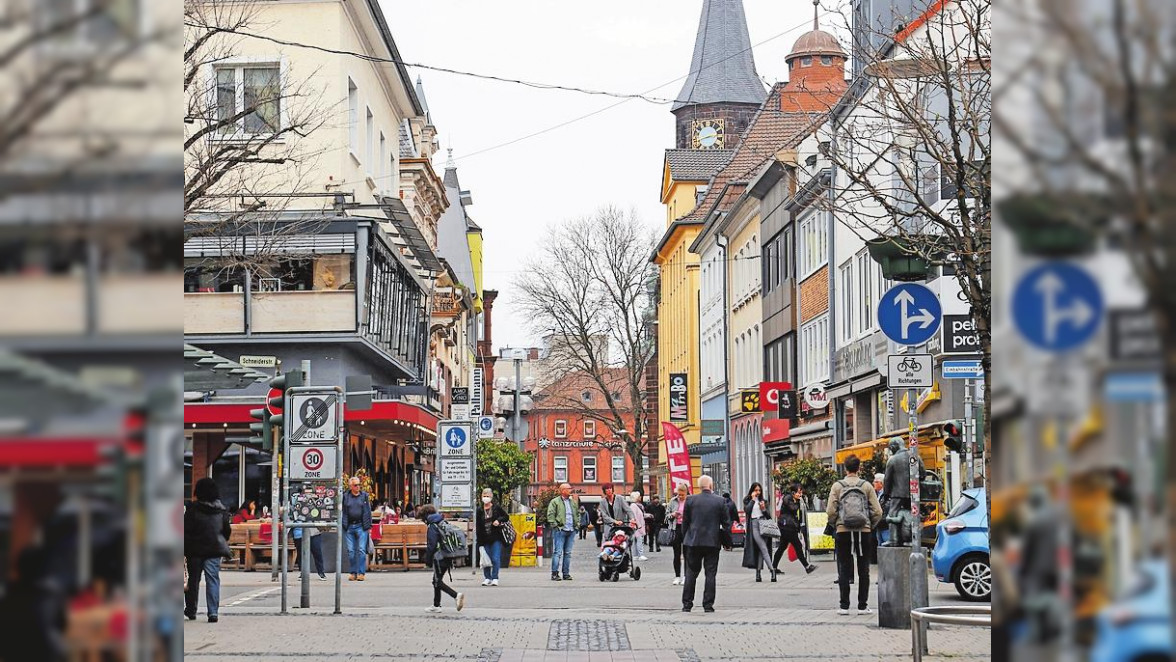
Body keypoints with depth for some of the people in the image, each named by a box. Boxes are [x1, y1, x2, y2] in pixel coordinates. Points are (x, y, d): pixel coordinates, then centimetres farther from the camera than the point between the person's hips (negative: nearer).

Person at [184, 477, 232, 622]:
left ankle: (190, 610, 21)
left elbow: (186, 530, -7)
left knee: (193, 580, 12)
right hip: (215, 550, 1)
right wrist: (222, 544, 25)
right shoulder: (222, 510, 3)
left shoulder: (192, 508, -6)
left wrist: (184, 550, -1)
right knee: (213, 579, -1)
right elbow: (227, 530, 9)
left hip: (195, 550, -1)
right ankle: (213, 612, -12)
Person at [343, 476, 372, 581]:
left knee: (361, 550, -7)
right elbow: (342, 512, 9)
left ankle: (361, 573, -5)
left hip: (361, 526, -1)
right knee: (351, 551, 3)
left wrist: (368, 526, 4)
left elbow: (368, 511, 9)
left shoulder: (364, 496, 7)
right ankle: (353, 572, 10)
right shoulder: (345, 496, 7)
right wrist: (343, 525, 3)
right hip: (349, 527, 1)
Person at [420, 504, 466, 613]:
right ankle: (436, 605, 22)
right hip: (448, 558, 9)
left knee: (438, 582, -3)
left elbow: (431, 546, -16)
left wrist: (428, 561, -8)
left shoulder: (432, 527, -13)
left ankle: (456, 596, -20)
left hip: (439, 558, -9)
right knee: (437, 580, 17)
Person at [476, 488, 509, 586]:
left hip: (496, 538, -2)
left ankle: (495, 578, -1)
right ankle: (487, 578, 15)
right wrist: (479, 542, -1)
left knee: (496, 559, -7)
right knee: (486, 559, 4)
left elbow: (506, 517, 10)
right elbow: (477, 527, 5)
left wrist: (499, 520, -11)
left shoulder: (497, 508, 2)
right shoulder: (479, 511, 6)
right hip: (485, 539, 2)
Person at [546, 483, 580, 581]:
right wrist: (555, 526, -14)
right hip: (560, 530, -6)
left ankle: (566, 573, 13)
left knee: (568, 553, 8)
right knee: (558, 552, -9)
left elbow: (577, 513, 24)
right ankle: (555, 573, -7)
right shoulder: (555, 502, 0)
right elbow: (550, 515, -6)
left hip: (571, 531, 6)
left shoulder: (573, 501, 18)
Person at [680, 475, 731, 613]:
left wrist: (684, 539, 13)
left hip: (693, 541, 1)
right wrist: (727, 542, 10)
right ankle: (708, 604, 2)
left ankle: (687, 604, 8)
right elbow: (726, 524, 1)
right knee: (710, 574, 3)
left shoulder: (690, 500, -2)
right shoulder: (720, 502, -3)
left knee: (691, 573, 9)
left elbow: (685, 522, 3)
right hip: (713, 542, -1)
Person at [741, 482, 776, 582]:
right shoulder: (747, 501, 11)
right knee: (763, 548, -15)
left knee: (760, 550, -2)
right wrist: (753, 499, -2)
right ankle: (771, 569, -24)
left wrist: (764, 509, -3)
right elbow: (747, 510, -9)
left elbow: (769, 515, 16)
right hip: (754, 524, -4)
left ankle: (758, 572, 2)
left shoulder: (763, 501, 19)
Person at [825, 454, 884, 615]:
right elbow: (877, 512, -2)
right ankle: (863, 605, 7)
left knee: (844, 570, 4)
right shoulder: (866, 486, 3)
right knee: (863, 570, 8)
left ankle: (844, 606, 2)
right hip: (864, 531, 1)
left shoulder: (837, 486, 0)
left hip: (843, 531, -1)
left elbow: (831, 511, -6)